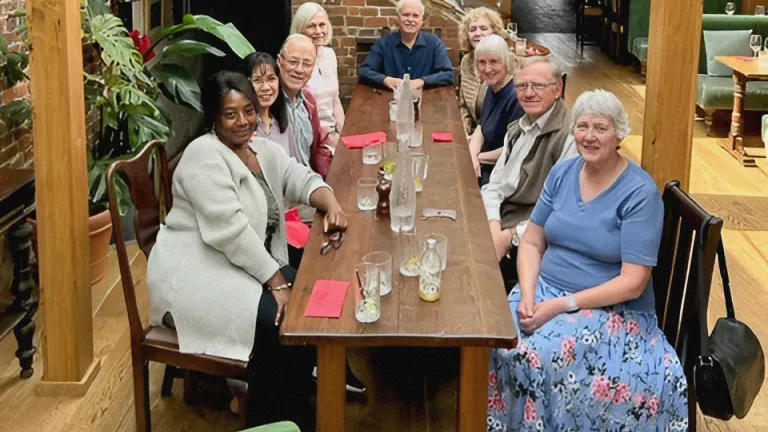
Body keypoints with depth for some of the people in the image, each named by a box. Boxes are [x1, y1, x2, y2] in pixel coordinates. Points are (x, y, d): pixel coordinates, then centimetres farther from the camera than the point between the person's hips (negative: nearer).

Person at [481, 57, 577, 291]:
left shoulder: (569, 137, -15)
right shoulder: (517, 129, 14)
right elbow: (495, 184, 11)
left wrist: (510, 236, -19)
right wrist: (494, 227, -8)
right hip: (497, 222, 8)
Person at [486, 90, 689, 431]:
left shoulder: (640, 193, -12)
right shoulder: (562, 173, 5)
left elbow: (632, 283, -15)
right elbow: (532, 242, 8)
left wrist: (561, 306, -21)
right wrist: (527, 295, -11)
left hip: (612, 309, -5)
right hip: (544, 289, 5)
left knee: (537, 355, -30)